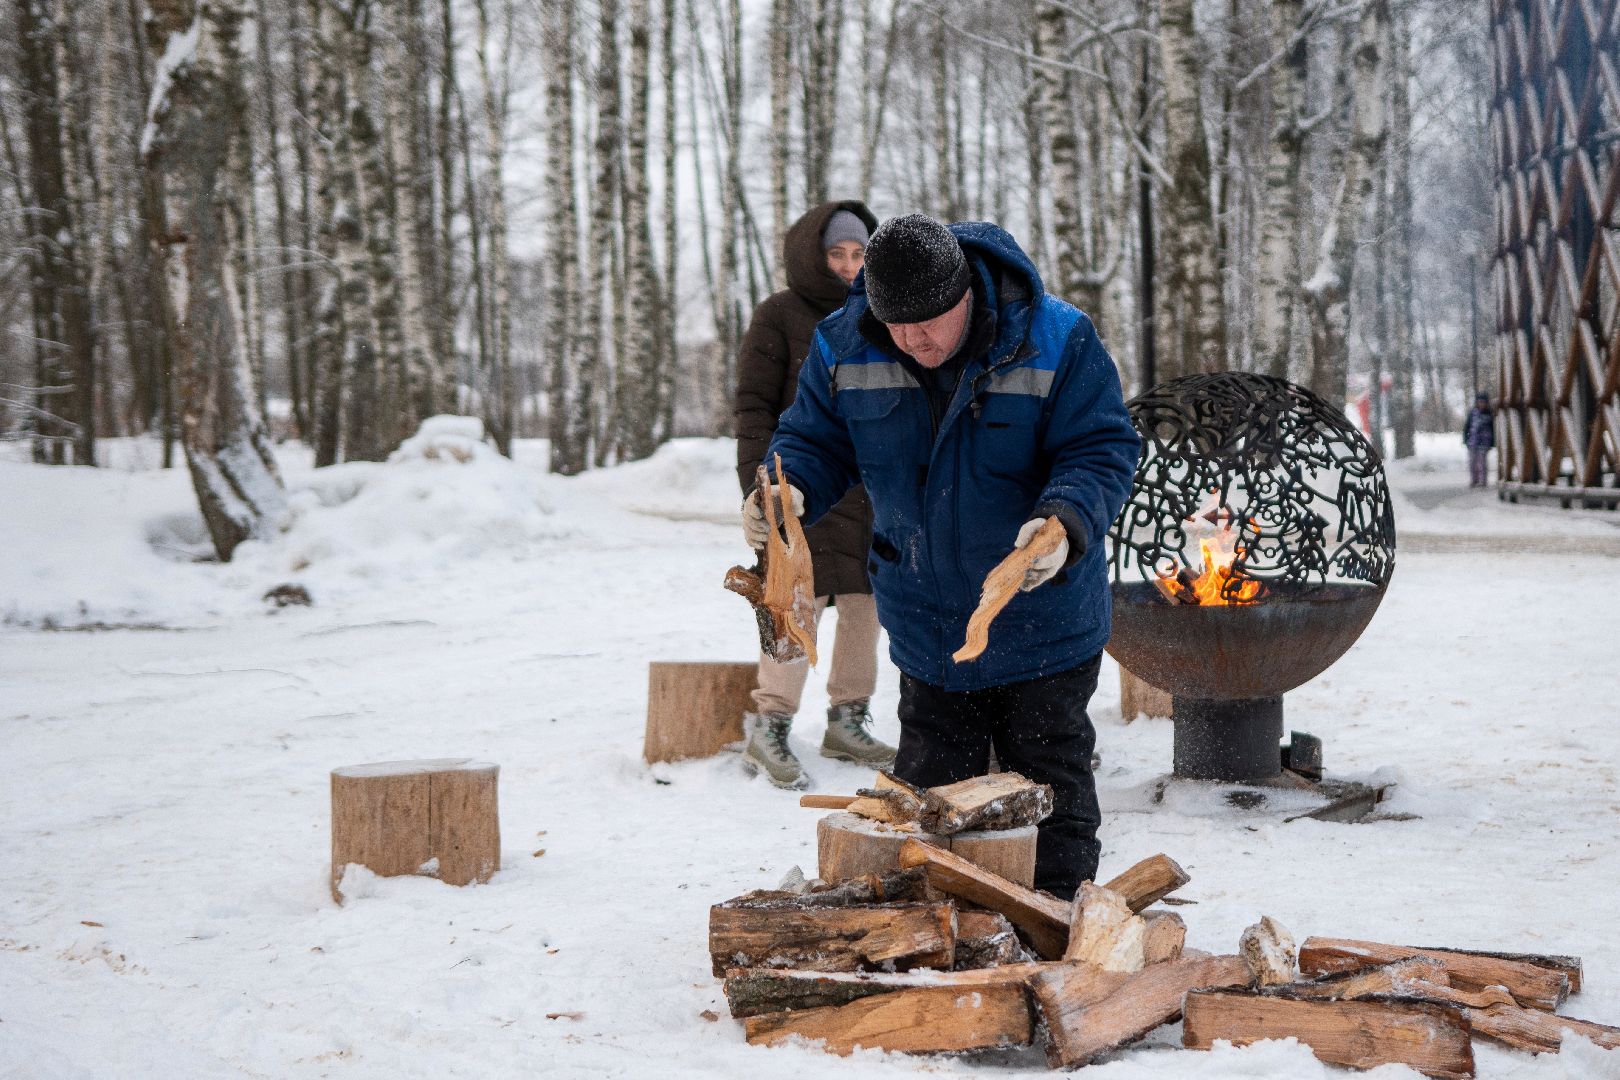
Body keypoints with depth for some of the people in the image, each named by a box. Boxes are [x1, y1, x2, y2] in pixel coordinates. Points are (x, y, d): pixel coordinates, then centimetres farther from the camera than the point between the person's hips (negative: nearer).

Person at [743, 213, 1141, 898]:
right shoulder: (843, 347, -8)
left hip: (1043, 629, -3)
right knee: (929, 787, 14)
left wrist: (1065, 522, -37)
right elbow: (816, 441, 3)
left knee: (1050, 788, 8)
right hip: (926, 630, 3)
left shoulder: (1058, 341, -18)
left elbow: (1103, 453, -17)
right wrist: (787, 490, -20)